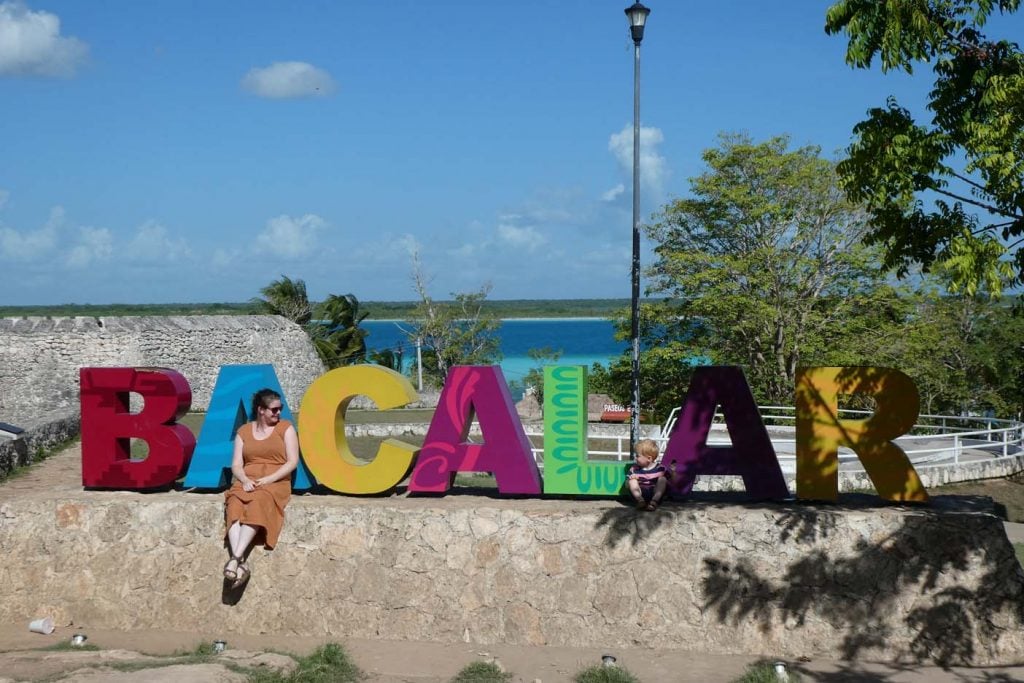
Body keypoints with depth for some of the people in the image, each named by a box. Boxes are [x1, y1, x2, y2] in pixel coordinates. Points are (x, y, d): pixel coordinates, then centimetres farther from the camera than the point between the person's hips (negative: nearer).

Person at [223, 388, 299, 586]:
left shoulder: (285, 428, 8)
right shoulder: (244, 431, 16)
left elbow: (292, 461, 0)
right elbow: (236, 464, 10)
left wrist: (268, 479, -12)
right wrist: (245, 480, -11)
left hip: (276, 482, -2)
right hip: (247, 482, 2)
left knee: (257, 504, -37)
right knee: (235, 504, -33)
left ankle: (235, 558, -46)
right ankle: (241, 563, -47)